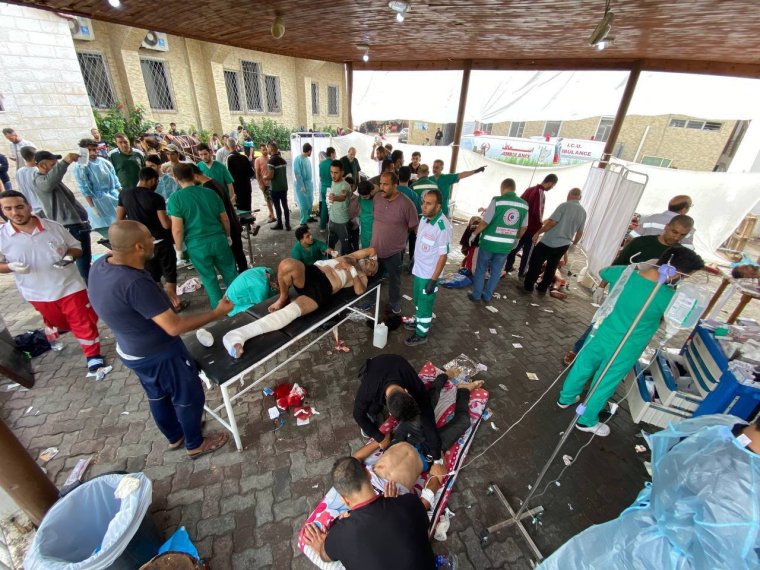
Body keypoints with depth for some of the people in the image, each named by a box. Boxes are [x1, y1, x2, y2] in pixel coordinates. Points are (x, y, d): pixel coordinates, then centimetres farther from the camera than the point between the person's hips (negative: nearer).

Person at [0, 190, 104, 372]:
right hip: (38, 294, 2)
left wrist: (69, 256, -19)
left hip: (70, 287, -1)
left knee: (84, 323, 3)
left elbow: (76, 247, 4)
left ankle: (93, 355, 17)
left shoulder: (54, 227, -6)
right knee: (58, 322, 22)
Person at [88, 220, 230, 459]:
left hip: (131, 350, 9)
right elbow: (174, 327, -34)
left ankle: (174, 437, 51)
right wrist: (217, 312, -26)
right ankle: (195, 444, 35)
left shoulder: (101, 264, -9)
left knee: (157, 395, 28)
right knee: (189, 396, 13)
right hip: (159, 354, -9)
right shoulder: (135, 283, -37)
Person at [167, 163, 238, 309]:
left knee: (209, 278, 13)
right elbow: (225, 219, 7)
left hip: (197, 245, -2)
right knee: (230, 272, 15)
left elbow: (177, 229, -13)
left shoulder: (175, 198, -8)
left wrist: (178, 249, 0)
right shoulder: (210, 193, 2)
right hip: (219, 240, 2)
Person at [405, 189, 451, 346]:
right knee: (418, 299, 25)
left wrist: (433, 280, -20)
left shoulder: (443, 227, -26)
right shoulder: (425, 218, -2)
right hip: (418, 269, 8)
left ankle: (421, 334, 27)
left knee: (425, 304, 9)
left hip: (429, 274, -8)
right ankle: (419, 321, 47)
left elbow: (443, 256, -22)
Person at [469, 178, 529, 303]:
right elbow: (523, 227, 10)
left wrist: (474, 234, 0)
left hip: (489, 242, -3)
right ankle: (487, 296, 27)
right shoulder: (524, 205, 2)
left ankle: (476, 296, 21)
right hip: (506, 245, 4)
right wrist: (517, 239, 26)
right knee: (496, 272, 17)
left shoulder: (497, 200, -12)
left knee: (481, 270, 12)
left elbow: (484, 222, -13)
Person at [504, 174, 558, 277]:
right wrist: (541, 222, -7)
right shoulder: (540, 192, -19)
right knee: (527, 250, 5)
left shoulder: (530, 189, 6)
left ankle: (508, 266, 28)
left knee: (516, 246, 18)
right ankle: (521, 272, 14)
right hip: (531, 227, -8)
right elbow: (537, 212, -24)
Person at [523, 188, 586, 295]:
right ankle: (542, 288, 24)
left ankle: (528, 285, 8)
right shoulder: (583, 212, 8)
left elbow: (552, 222, -18)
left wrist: (538, 233, -11)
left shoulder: (564, 205, -10)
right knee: (551, 267, 16)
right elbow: (580, 232, 15)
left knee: (536, 263, 5)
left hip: (549, 241, -6)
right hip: (564, 245, 6)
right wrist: (575, 243, 31)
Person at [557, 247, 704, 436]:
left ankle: (566, 398, 46)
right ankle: (587, 420, 35)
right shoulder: (667, 297, -26)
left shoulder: (624, 272, -15)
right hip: (625, 349, -4)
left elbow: (603, 272, 9)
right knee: (605, 384, 15)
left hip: (601, 334, 4)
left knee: (584, 366, 24)